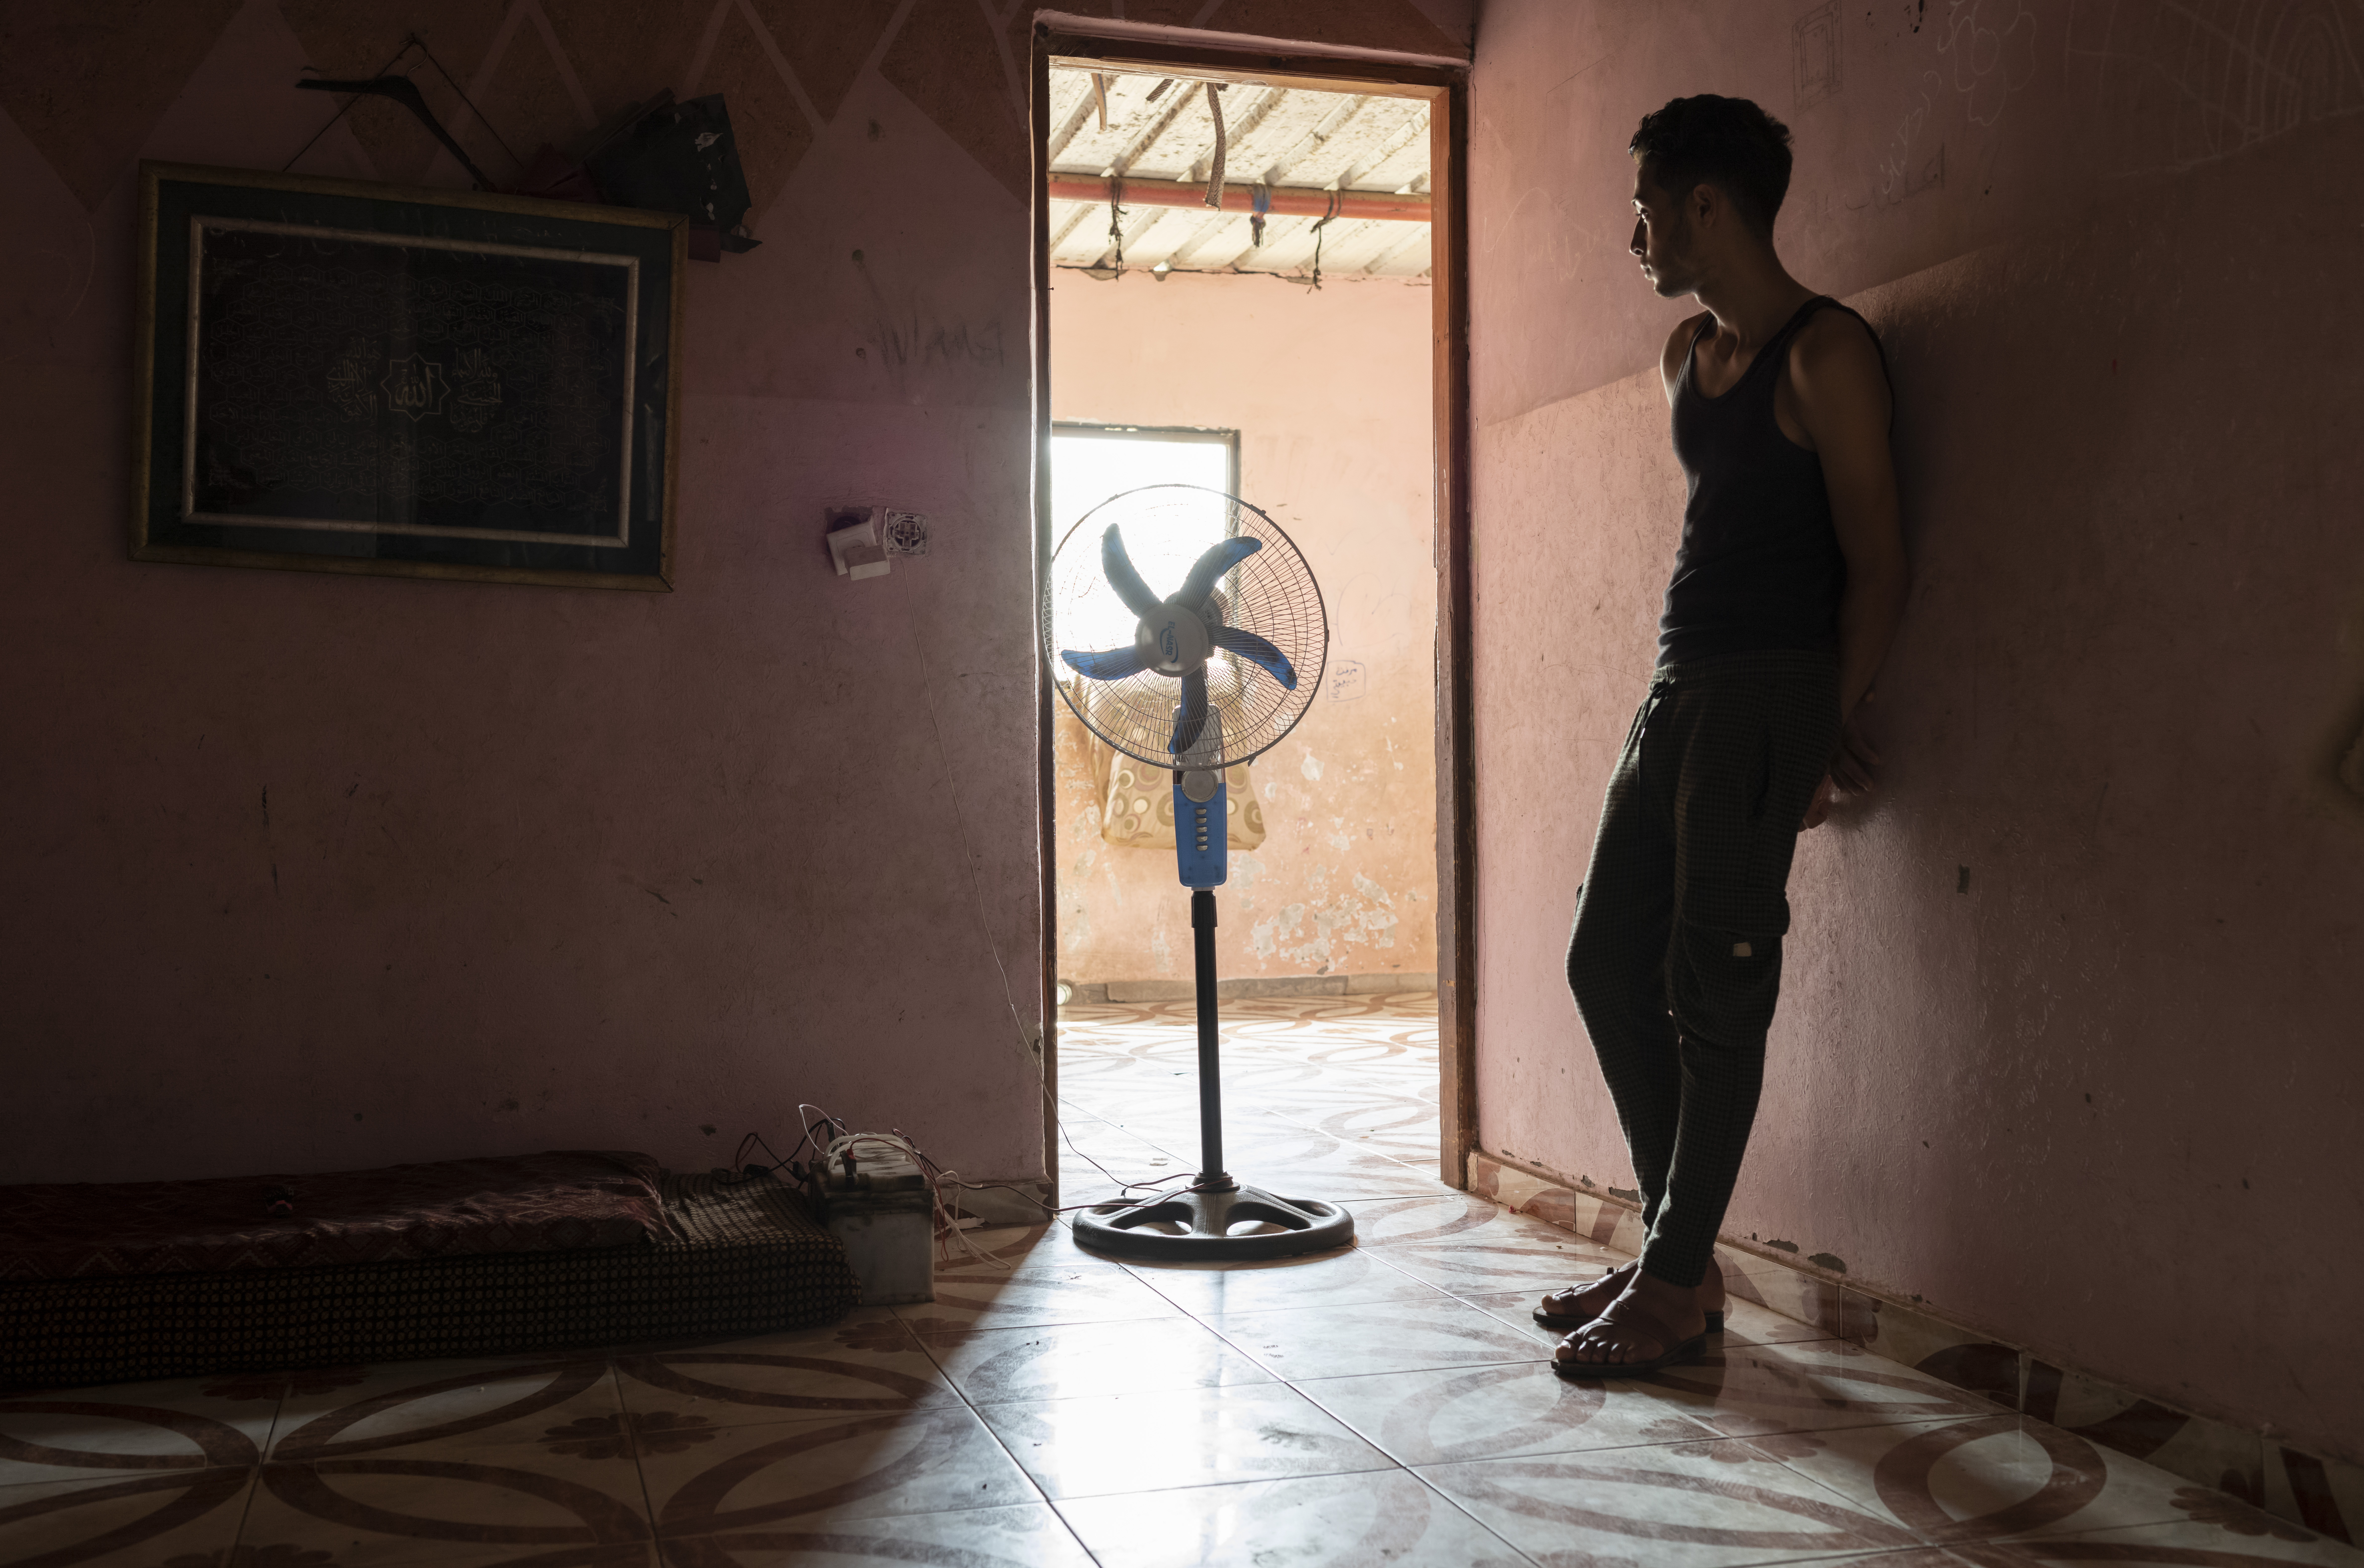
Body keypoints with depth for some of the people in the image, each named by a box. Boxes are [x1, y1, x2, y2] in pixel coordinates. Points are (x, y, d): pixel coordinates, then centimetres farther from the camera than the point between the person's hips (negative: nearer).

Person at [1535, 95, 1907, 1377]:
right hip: (1679, 685, 9)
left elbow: (1874, 565, -10)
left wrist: (1827, 726, -7)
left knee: (1714, 987, -6)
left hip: (1768, 692, -9)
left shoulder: (1825, 355, -9)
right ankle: (1675, 1243, 20)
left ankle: (1677, 1286, 4)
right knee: (1607, 957, 9)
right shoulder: (1688, 355, 17)